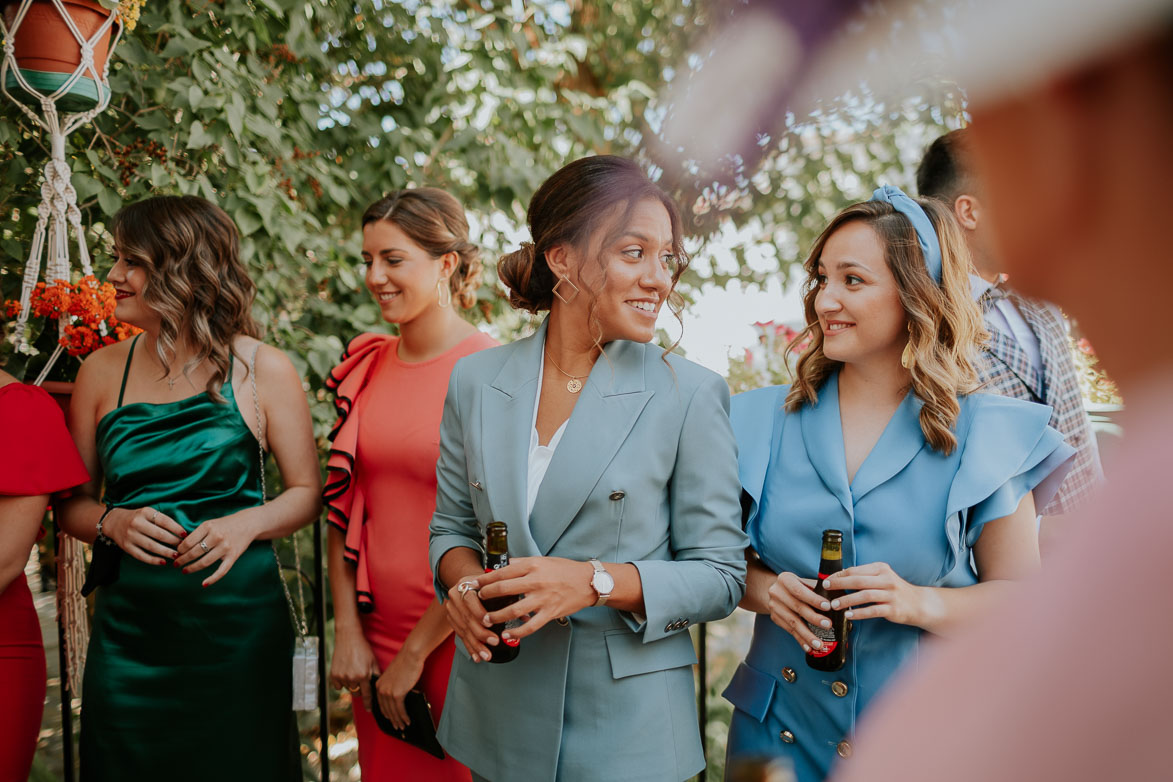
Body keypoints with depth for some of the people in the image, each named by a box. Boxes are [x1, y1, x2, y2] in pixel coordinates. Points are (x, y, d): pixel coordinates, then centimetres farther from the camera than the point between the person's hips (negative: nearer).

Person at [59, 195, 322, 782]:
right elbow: (72, 503, 11)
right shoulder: (102, 372, 6)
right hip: (128, 628, 2)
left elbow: (306, 492, 2)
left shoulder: (262, 370, -2)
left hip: (238, 622, -2)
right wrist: (112, 522, -10)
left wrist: (248, 522, -16)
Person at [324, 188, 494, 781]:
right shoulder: (366, 367, 5)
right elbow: (342, 510, 7)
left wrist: (415, 654, -11)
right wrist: (347, 631, -1)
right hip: (375, 633, 5)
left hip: (455, 639, -5)